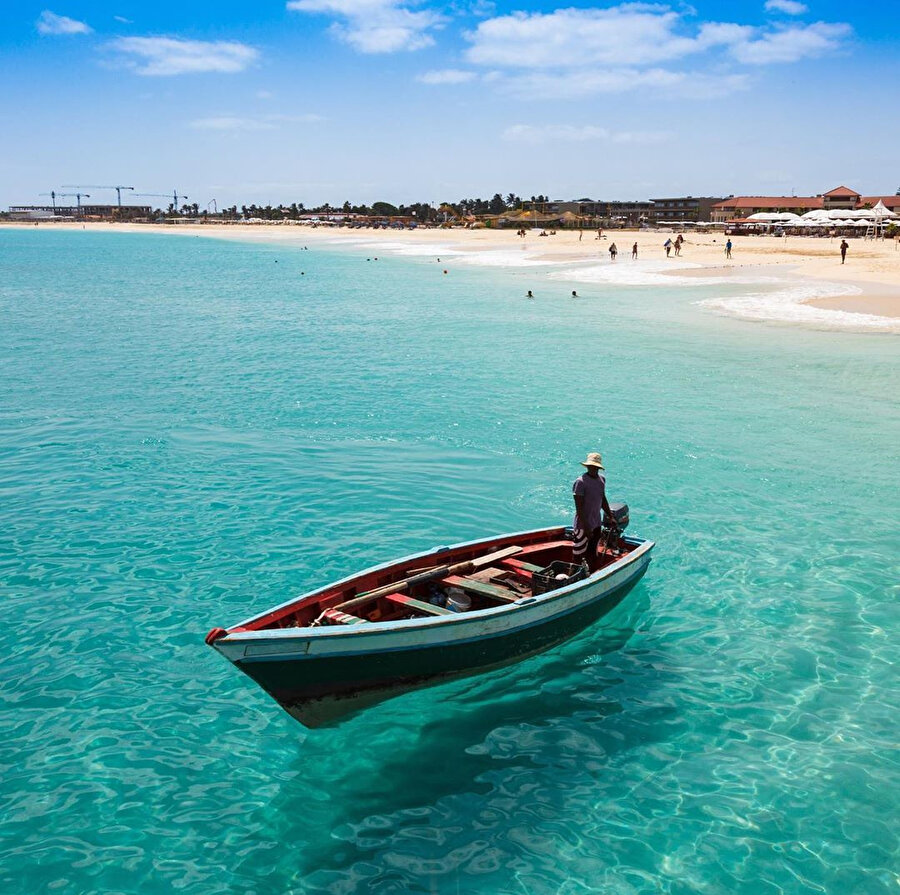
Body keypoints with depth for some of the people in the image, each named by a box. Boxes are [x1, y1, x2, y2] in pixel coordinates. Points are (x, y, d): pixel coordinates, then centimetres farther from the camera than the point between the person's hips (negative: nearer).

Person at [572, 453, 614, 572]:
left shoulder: (602, 479, 6)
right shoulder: (580, 482, -18)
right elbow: (579, 507, -20)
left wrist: (610, 517, 21)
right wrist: (585, 527, -22)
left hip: (596, 523, 7)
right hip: (583, 525, -7)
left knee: (593, 554, 17)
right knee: (578, 555, -1)